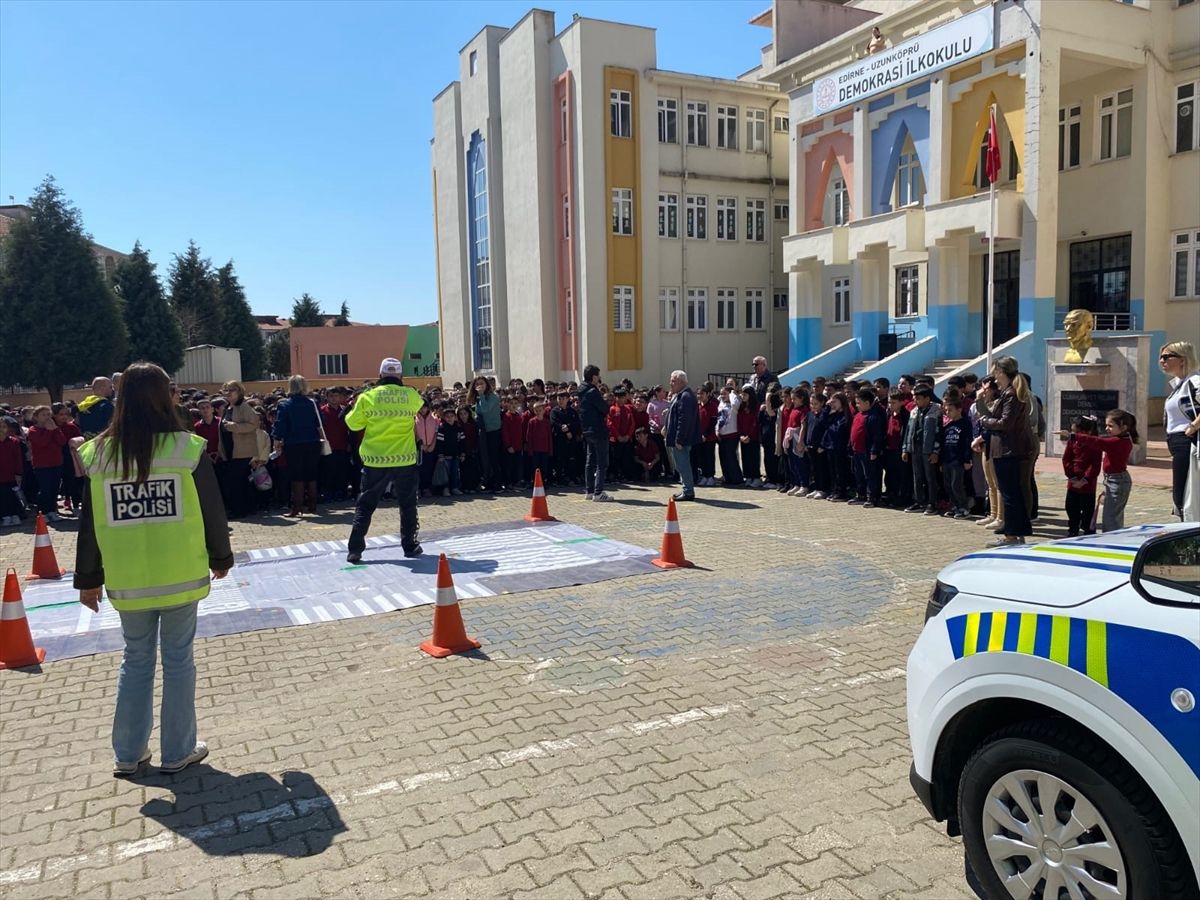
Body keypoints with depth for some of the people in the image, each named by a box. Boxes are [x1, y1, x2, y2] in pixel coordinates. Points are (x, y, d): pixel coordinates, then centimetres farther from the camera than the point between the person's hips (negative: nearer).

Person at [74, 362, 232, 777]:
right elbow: (212, 511, -3)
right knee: (178, 660, 10)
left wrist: (88, 578, 13)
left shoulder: (98, 454, -2)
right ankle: (178, 751, 18)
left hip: (127, 581, 3)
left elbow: (89, 522, 3)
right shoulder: (187, 448, -10)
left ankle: (128, 754, 25)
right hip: (181, 576, -2)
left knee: (135, 661, 17)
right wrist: (221, 558, 12)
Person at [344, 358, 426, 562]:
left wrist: (355, 409, 20)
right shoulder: (411, 395, -4)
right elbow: (419, 407, 18)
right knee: (407, 503, 14)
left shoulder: (367, 397, -6)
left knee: (365, 505, 10)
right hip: (405, 460, 0)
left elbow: (353, 423, 3)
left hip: (375, 461, 0)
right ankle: (410, 546, 18)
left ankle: (355, 550, 8)